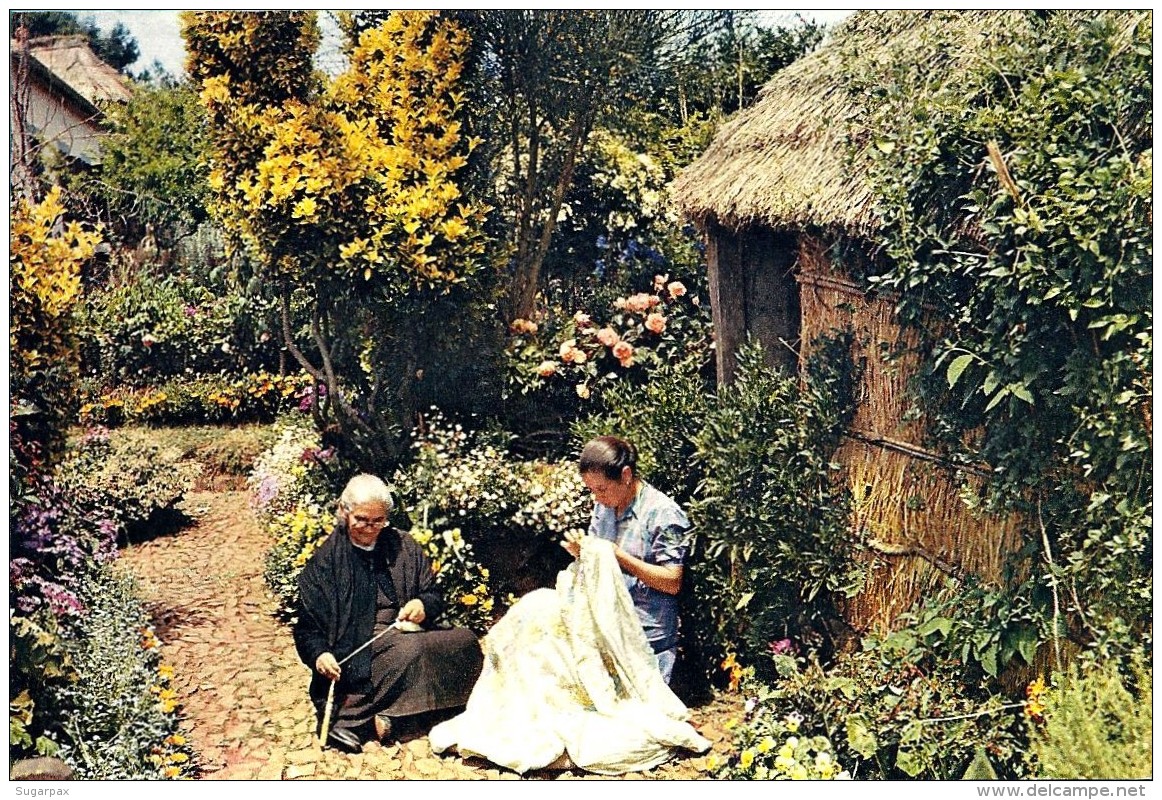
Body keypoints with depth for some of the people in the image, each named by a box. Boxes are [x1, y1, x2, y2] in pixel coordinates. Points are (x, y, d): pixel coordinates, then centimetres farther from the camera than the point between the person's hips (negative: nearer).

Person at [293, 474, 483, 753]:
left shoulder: (403, 547, 11)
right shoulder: (325, 560, 1)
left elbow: (435, 596, 12)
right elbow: (307, 626, -1)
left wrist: (423, 606, -12)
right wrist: (319, 654, -21)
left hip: (405, 633, 6)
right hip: (357, 646, -5)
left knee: (465, 640, -22)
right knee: (410, 651, -35)